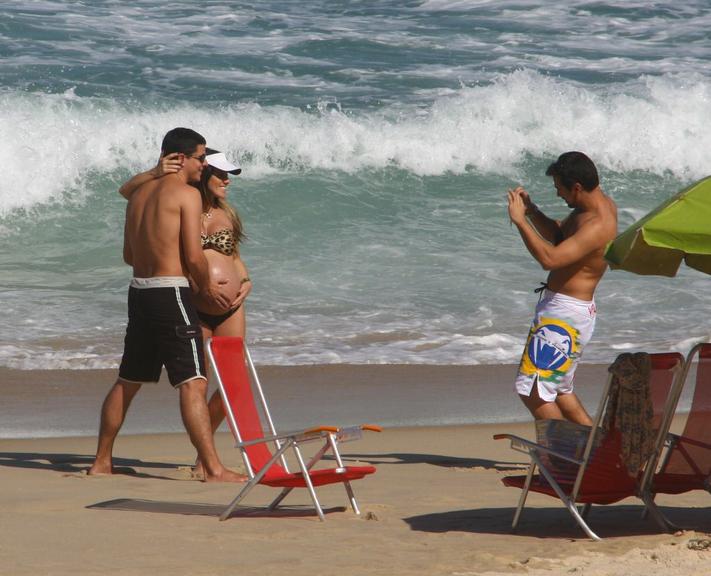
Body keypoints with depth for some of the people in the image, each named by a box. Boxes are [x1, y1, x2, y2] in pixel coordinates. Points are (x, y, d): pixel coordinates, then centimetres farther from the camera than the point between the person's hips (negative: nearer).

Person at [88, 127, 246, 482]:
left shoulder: (139, 194, 16)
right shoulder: (186, 194, -8)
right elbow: (194, 256, -14)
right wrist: (206, 286, 3)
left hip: (139, 290, 8)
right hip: (170, 295, -8)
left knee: (127, 382, 18)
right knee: (193, 383, -11)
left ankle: (101, 462, 24)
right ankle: (213, 469, -16)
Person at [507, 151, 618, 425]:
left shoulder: (597, 226, -26)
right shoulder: (601, 203, 7)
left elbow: (549, 258, -36)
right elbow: (558, 236, 21)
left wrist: (520, 220, -29)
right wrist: (532, 211, 4)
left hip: (566, 314, -11)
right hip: (563, 308, 11)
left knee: (533, 390, -9)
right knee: (559, 389, 22)